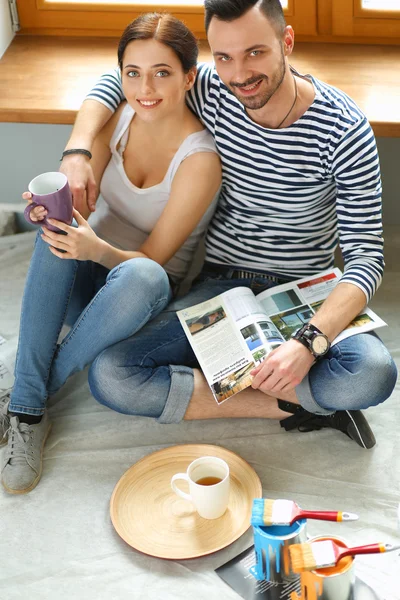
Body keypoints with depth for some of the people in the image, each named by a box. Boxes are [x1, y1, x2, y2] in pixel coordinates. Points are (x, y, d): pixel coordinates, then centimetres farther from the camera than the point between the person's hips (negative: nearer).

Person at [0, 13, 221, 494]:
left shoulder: (200, 159, -21)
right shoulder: (119, 117, -7)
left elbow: (151, 258, -20)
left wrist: (99, 250, -41)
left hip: (147, 295, -4)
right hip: (86, 279, 4)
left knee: (141, 277, -39)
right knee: (56, 229, -30)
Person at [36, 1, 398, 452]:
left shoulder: (344, 129, -16)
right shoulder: (212, 90, -7)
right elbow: (117, 79, 8)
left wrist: (309, 342, -36)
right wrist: (77, 150, -13)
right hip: (219, 285, 3)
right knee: (108, 376, -21)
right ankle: (299, 405, -15)